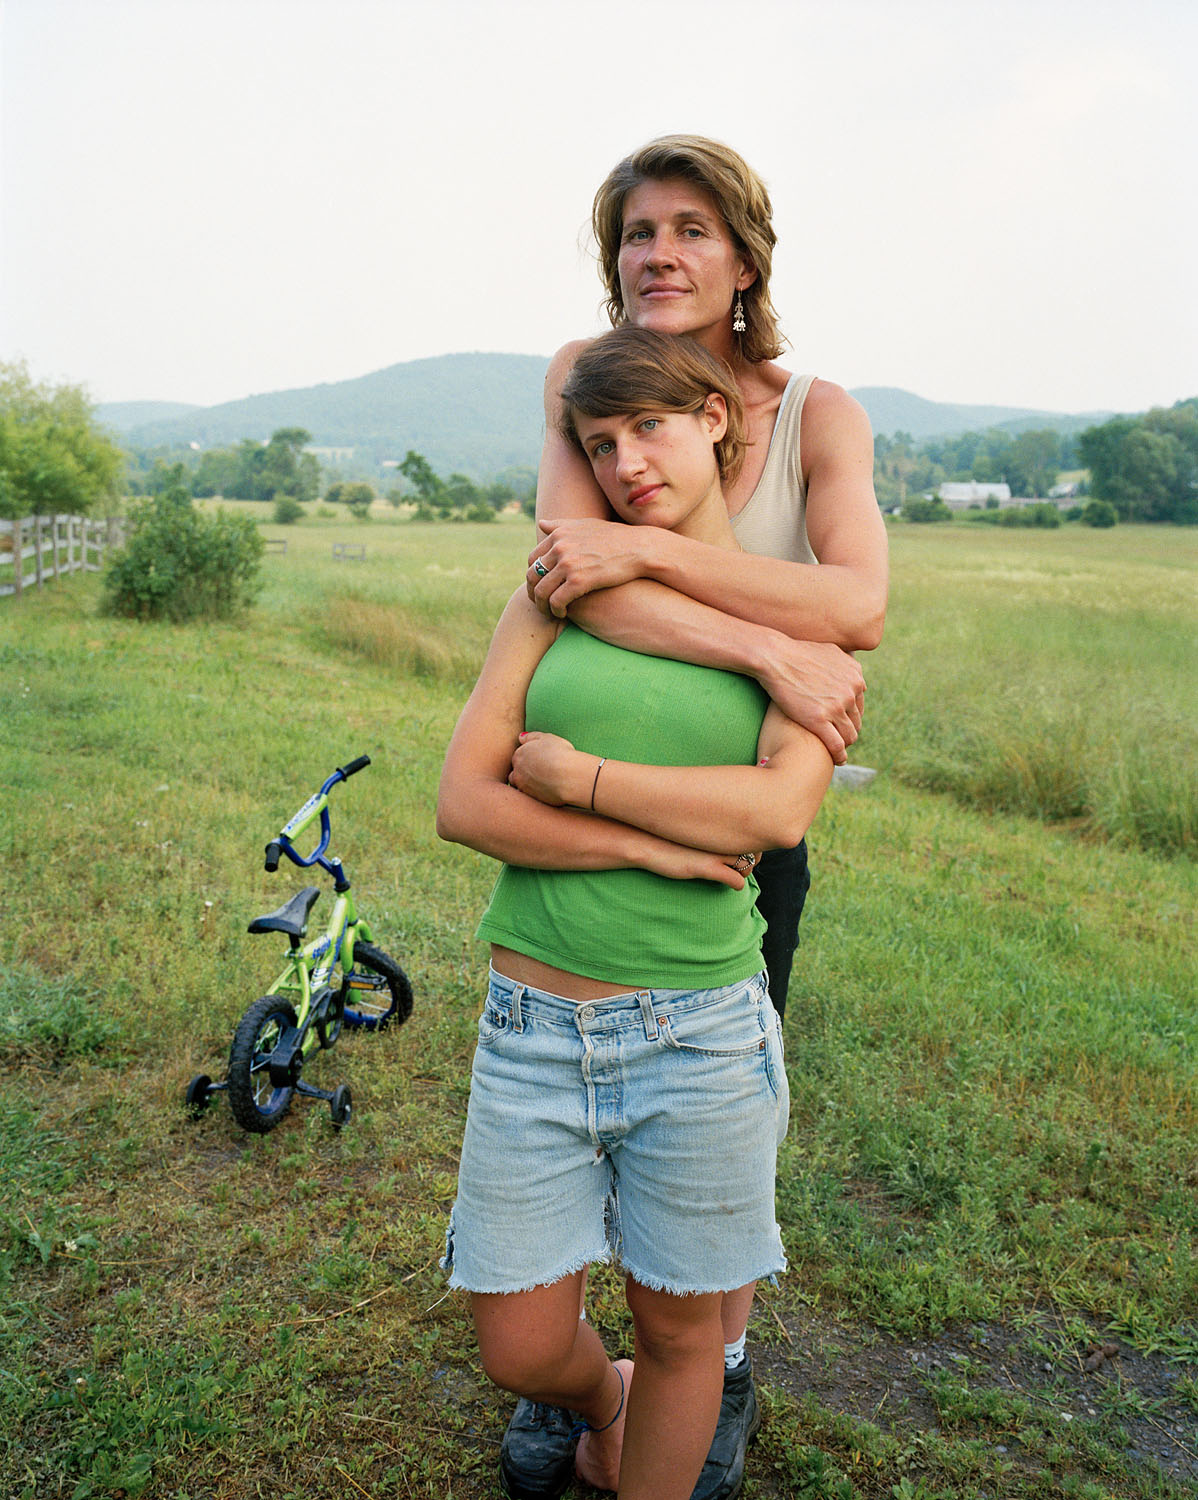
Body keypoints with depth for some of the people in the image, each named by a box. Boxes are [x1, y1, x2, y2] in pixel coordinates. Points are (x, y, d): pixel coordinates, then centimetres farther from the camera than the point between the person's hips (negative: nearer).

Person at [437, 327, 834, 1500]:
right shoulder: (556, 597, 3)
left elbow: (780, 806, -16)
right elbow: (462, 802, -5)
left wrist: (577, 774, -14)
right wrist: (657, 843, -14)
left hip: (700, 1036, -1)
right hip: (532, 1028, 2)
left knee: (679, 1328, 16)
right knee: (519, 1348, 13)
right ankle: (603, 1403, 48)